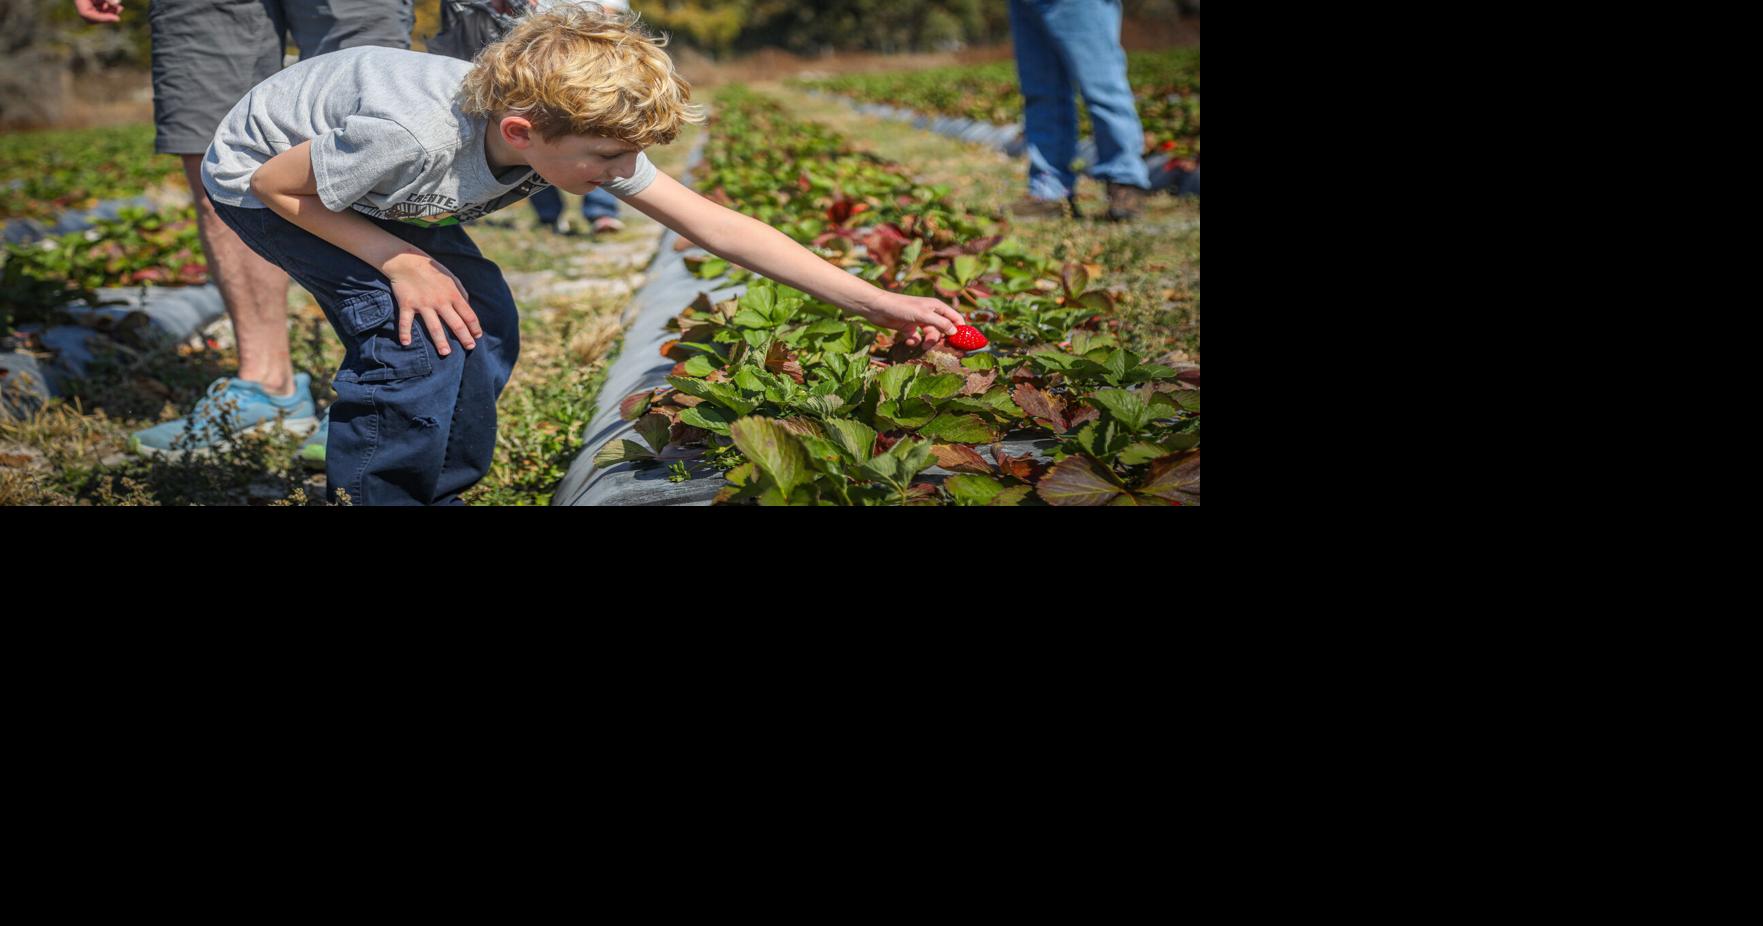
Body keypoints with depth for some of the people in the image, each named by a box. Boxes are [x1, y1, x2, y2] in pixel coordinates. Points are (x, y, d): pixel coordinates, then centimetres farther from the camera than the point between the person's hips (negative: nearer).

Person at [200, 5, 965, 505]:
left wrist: (875, 303, -22)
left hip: (351, 164, 7)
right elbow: (275, 183, -26)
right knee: (418, 333, -23)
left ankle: (433, 492, 13)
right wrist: (398, 262, -29)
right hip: (261, 174, -6)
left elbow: (717, 226, -20)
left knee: (484, 322, -3)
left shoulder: (588, 137, -22)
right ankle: (380, 493, -5)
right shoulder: (417, 139, -42)